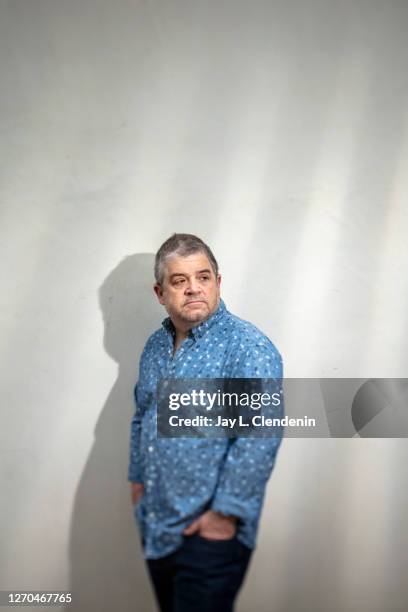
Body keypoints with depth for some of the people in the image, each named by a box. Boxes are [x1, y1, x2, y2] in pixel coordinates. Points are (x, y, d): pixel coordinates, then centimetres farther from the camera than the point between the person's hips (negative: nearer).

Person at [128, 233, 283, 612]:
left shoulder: (248, 347, -17)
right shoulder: (155, 346, 7)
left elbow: (260, 436, -24)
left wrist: (225, 513, -22)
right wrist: (137, 479, 17)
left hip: (210, 533, -7)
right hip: (154, 525, 7)